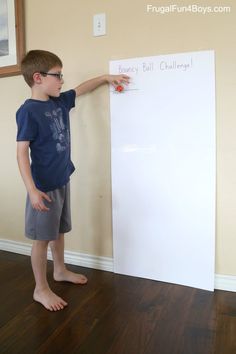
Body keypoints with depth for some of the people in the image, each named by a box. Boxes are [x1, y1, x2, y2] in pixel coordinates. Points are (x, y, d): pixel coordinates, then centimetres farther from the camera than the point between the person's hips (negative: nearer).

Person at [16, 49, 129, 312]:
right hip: (44, 187, -8)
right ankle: (41, 289, 22)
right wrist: (32, 190, -24)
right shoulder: (28, 111, -16)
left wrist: (107, 78, 28)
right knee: (42, 237, 5)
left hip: (62, 180, 8)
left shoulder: (60, 101, 6)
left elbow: (82, 89, 25)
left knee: (59, 231, 21)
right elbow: (22, 152, -18)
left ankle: (60, 271, 42)